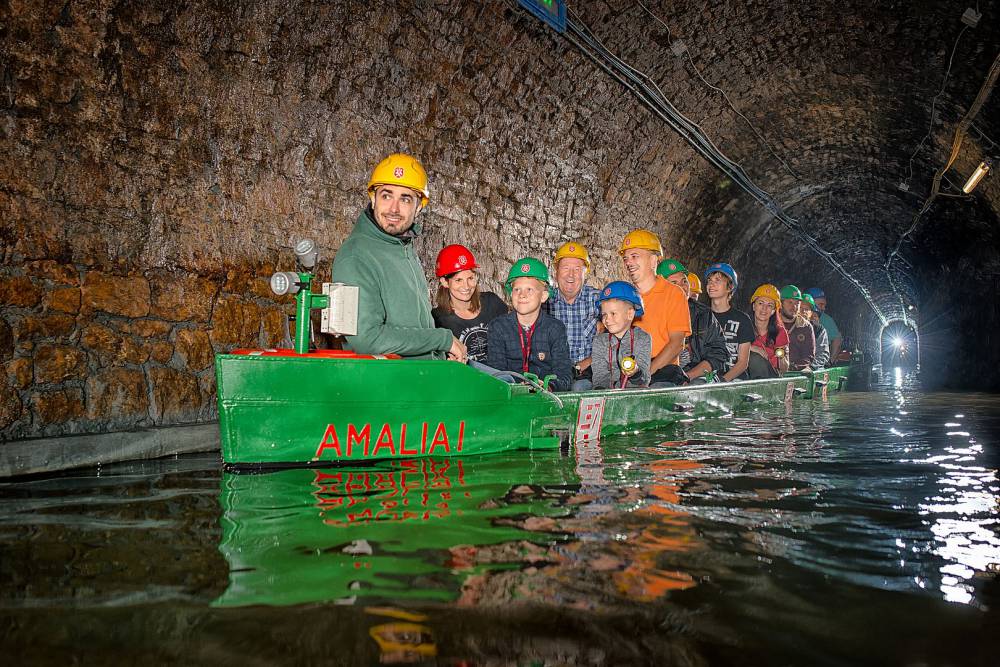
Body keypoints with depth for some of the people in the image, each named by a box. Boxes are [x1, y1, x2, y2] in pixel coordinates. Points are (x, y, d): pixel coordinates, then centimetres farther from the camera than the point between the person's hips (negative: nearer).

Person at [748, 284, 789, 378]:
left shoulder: (780, 332, 1)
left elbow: (784, 370, 3)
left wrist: (781, 357, -17)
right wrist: (749, 347, -21)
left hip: (773, 378, 0)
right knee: (755, 357, -29)